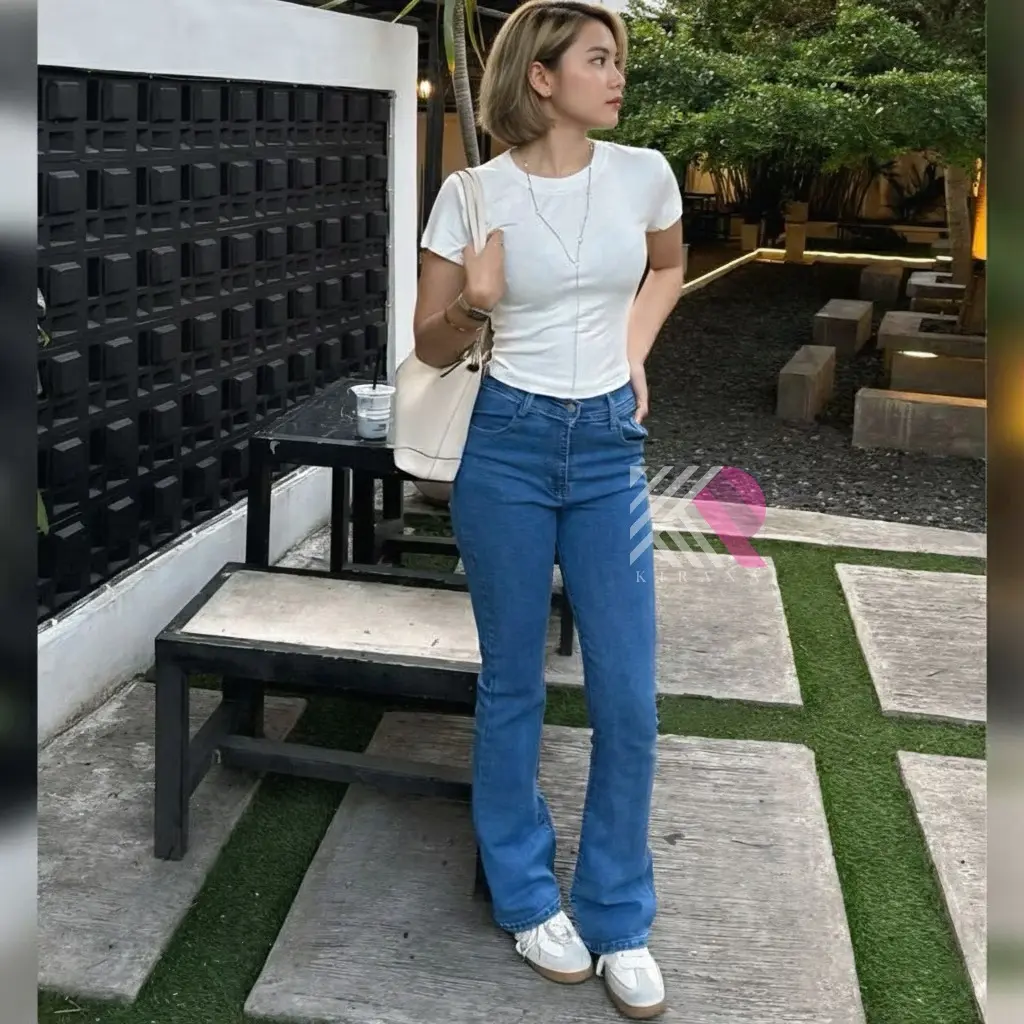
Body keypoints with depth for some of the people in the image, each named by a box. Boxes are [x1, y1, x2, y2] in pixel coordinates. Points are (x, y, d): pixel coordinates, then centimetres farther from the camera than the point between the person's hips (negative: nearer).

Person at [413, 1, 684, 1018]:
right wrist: (473, 303, -21)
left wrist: (634, 354, 8)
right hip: (509, 446, -2)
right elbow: (431, 346, 0)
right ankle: (527, 897, 29)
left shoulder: (644, 173, 0)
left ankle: (619, 920, 20)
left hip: (611, 448, 2)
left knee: (629, 698, 2)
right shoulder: (474, 191, -7)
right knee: (512, 684, 9)